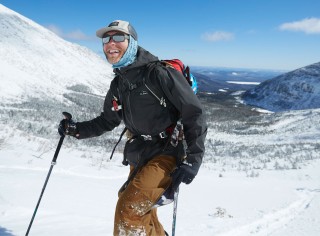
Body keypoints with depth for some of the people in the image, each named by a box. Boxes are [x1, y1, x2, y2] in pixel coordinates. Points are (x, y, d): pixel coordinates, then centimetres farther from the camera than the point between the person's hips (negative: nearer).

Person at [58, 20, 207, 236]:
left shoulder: (158, 73, -16)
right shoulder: (118, 84, 7)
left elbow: (195, 114, -17)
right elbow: (106, 121, 21)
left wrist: (193, 160, -22)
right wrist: (75, 129, 8)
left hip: (167, 155, -7)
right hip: (139, 159, 8)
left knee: (129, 210, -19)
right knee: (142, 217, 16)